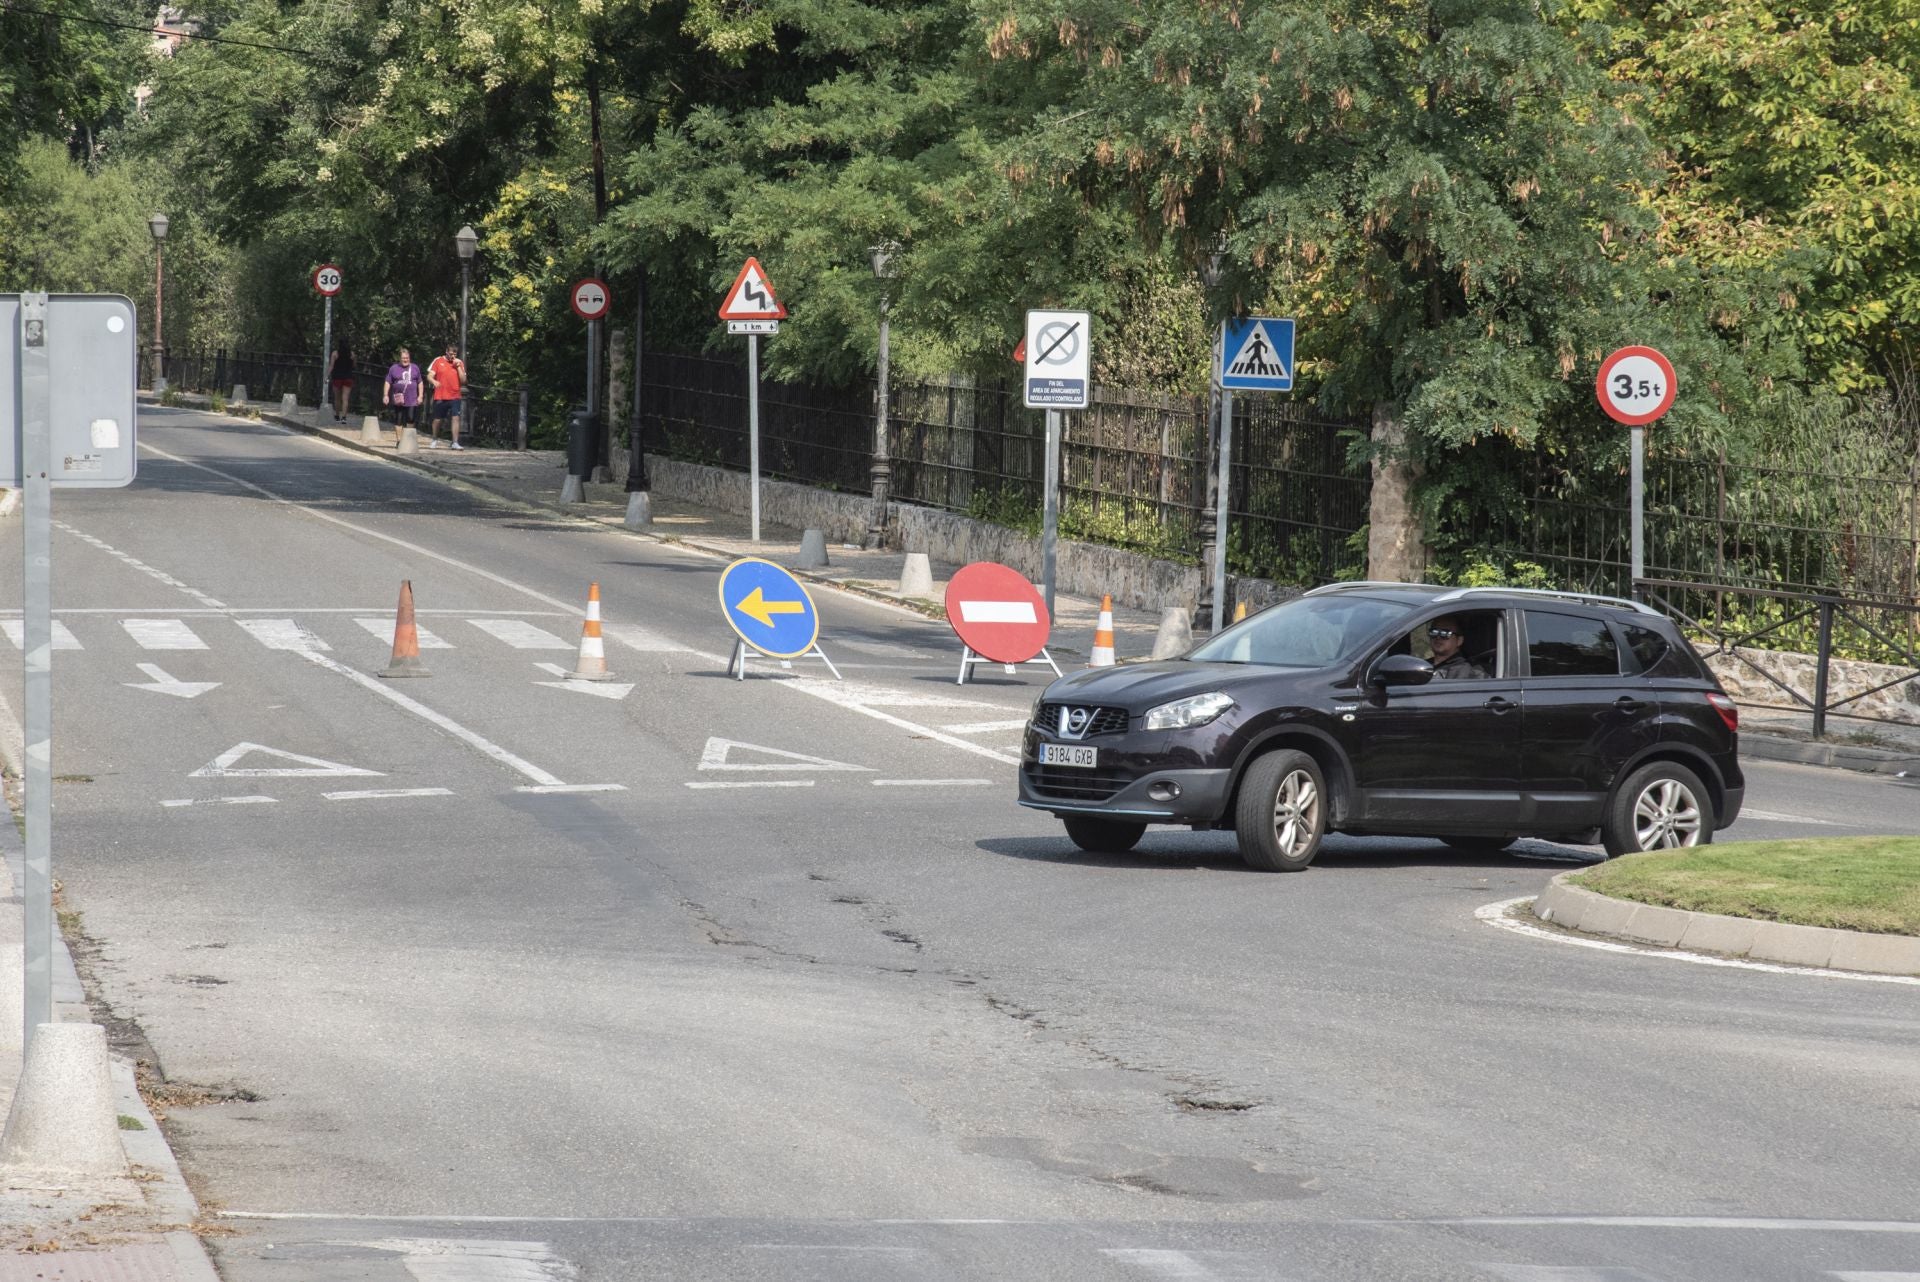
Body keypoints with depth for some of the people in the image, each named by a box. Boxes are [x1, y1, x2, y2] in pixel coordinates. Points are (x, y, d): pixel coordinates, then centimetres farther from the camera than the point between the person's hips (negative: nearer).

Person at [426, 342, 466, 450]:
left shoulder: (459, 363, 6)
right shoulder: (438, 361, 2)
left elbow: (463, 380, 1)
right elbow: (429, 376, 0)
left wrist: (458, 366, -9)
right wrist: (433, 381, -23)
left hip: (454, 397, 0)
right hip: (440, 397, 0)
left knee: (455, 417, -14)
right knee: (437, 419, 10)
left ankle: (455, 443, -16)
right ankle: (435, 440, 32)